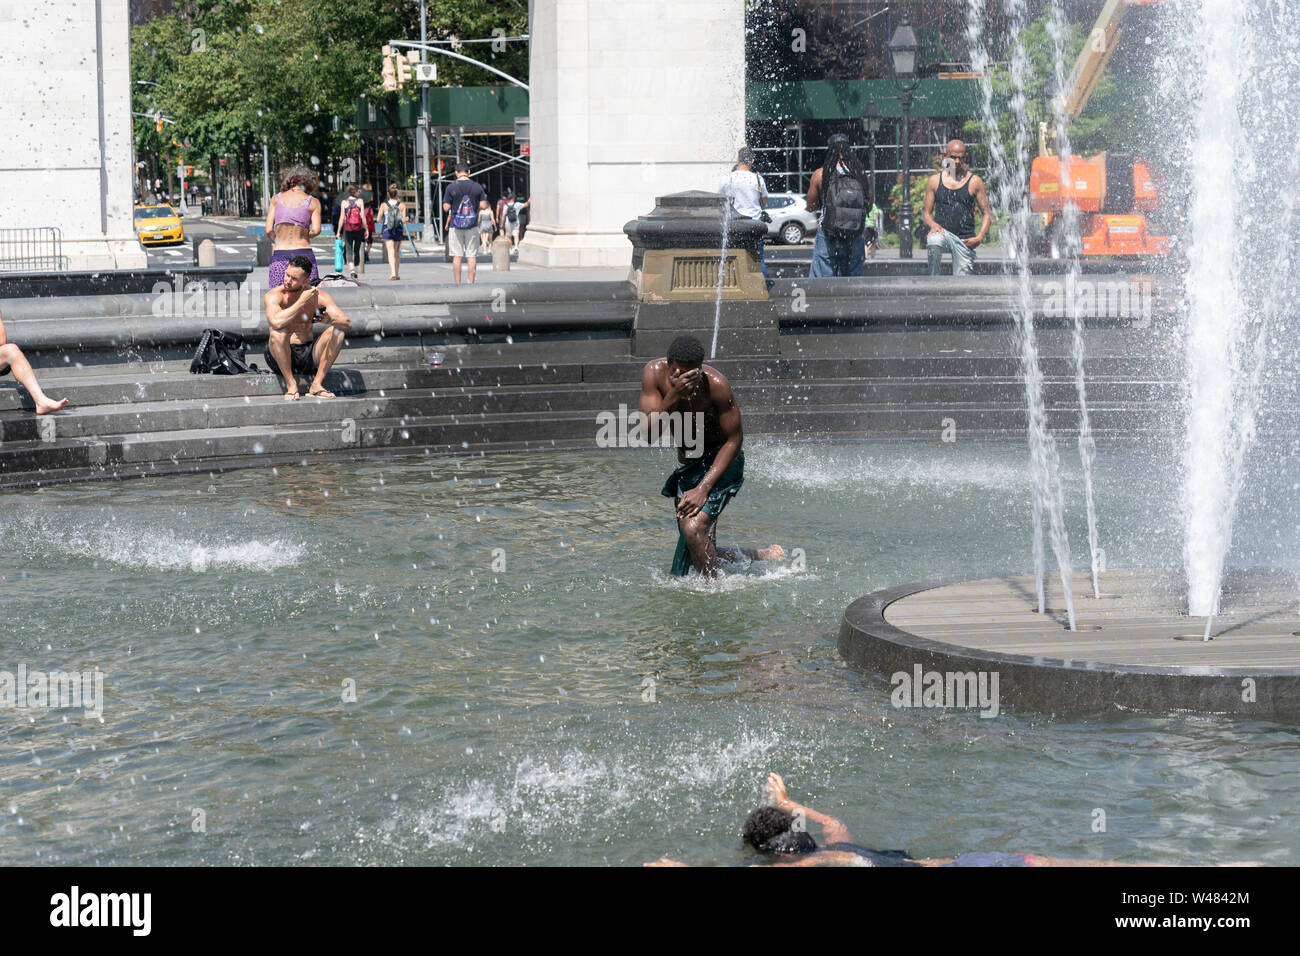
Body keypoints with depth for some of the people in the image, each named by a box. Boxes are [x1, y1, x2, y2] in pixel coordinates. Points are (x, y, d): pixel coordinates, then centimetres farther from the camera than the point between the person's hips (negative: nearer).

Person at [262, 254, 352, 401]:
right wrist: (302, 301, -26)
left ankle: (317, 384, -14)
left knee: (337, 330, -17)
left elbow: (348, 325, -11)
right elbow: (276, 322, -34)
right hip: (280, 357, -3)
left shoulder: (318, 296, -4)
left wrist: (328, 319, -32)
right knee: (278, 332, -33)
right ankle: (291, 384, -17)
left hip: (308, 355, 3)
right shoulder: (273, 295, -12)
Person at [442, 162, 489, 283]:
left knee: (457, 256, 2)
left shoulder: (451, 187, -5)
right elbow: (483, 206, -2)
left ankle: (458, 284, 1)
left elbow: (446, 208, -6)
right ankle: (471, 283, 2)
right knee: (472, 255, 4)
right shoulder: (477, 187, 0)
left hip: (455, 225, -1)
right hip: (472, 226, 1)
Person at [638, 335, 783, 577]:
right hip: (687, 465, 6)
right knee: (703, 553, 10)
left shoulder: (716, 384, -25)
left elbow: (734, 440, -18)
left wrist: (703, 488, -26)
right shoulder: (654, 373, -16)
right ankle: (762, 556, 35)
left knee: (693, 528, -28)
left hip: (720, 461, -6)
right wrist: (673, 395, -38)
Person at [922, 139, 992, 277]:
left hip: (965, 239, 0)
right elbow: (926, 213, 12)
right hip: (942, 232, 0)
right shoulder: (934, 181, 9)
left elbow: (986, 213, 7)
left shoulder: (974, 182, 6)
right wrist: (933, 224, -12)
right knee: (933, 242, -37)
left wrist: (979, 238, -8)